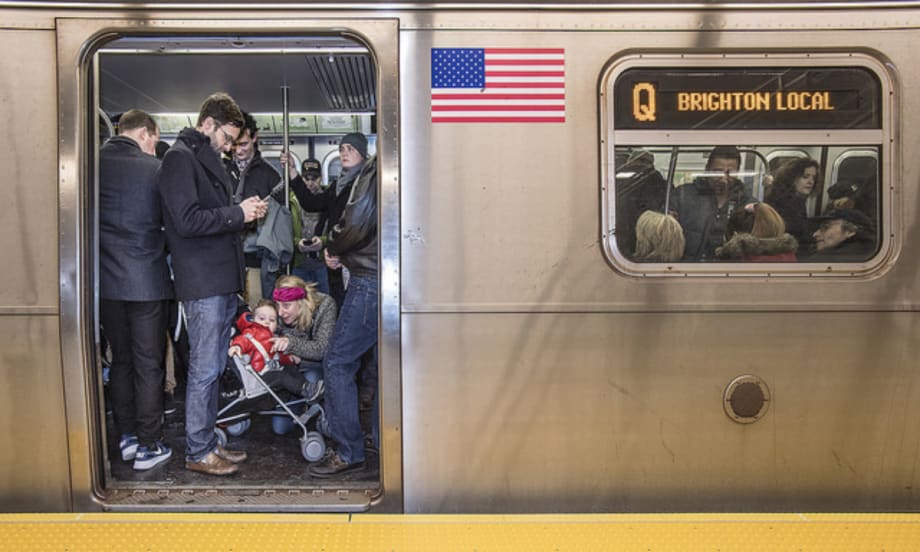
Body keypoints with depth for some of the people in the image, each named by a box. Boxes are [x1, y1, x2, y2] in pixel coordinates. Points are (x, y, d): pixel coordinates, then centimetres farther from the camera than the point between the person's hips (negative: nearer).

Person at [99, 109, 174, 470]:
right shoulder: (154, 168, -9)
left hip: (105, 279, 4)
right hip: (146, 280, -4)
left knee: (120, 359, 15)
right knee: (148, 364, 4)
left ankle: (126, 438, 24)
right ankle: (149, 446, 10)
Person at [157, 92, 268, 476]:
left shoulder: (207, 159, 21)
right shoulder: (180, 158, -9)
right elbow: (187, 221, -19)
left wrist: (245, 213, 7)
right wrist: (237, 213, -14)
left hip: (224, 281, 10)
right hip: (203, 283, -9)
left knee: (214, 368, 14)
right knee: (204, 369, -2)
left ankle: (207, 442, 24)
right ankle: (197, 452, 10)